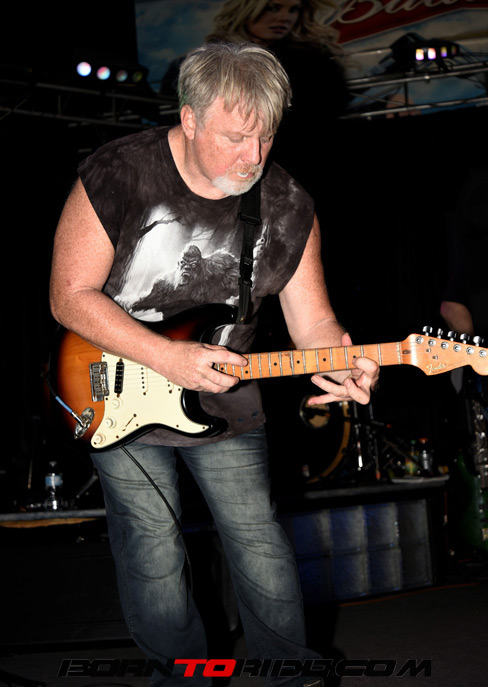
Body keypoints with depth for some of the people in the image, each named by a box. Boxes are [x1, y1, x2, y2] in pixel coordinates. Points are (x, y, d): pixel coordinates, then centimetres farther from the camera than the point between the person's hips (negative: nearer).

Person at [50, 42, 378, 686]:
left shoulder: (288, 206, -8)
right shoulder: (117, 174, -19)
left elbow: (312, 320, -4)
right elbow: (71, 295, -18)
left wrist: (343, 362, -28)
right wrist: (167, 357, -28)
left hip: (223, 400, 3)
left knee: (259, 540, 9)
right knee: (153, 554, 6)